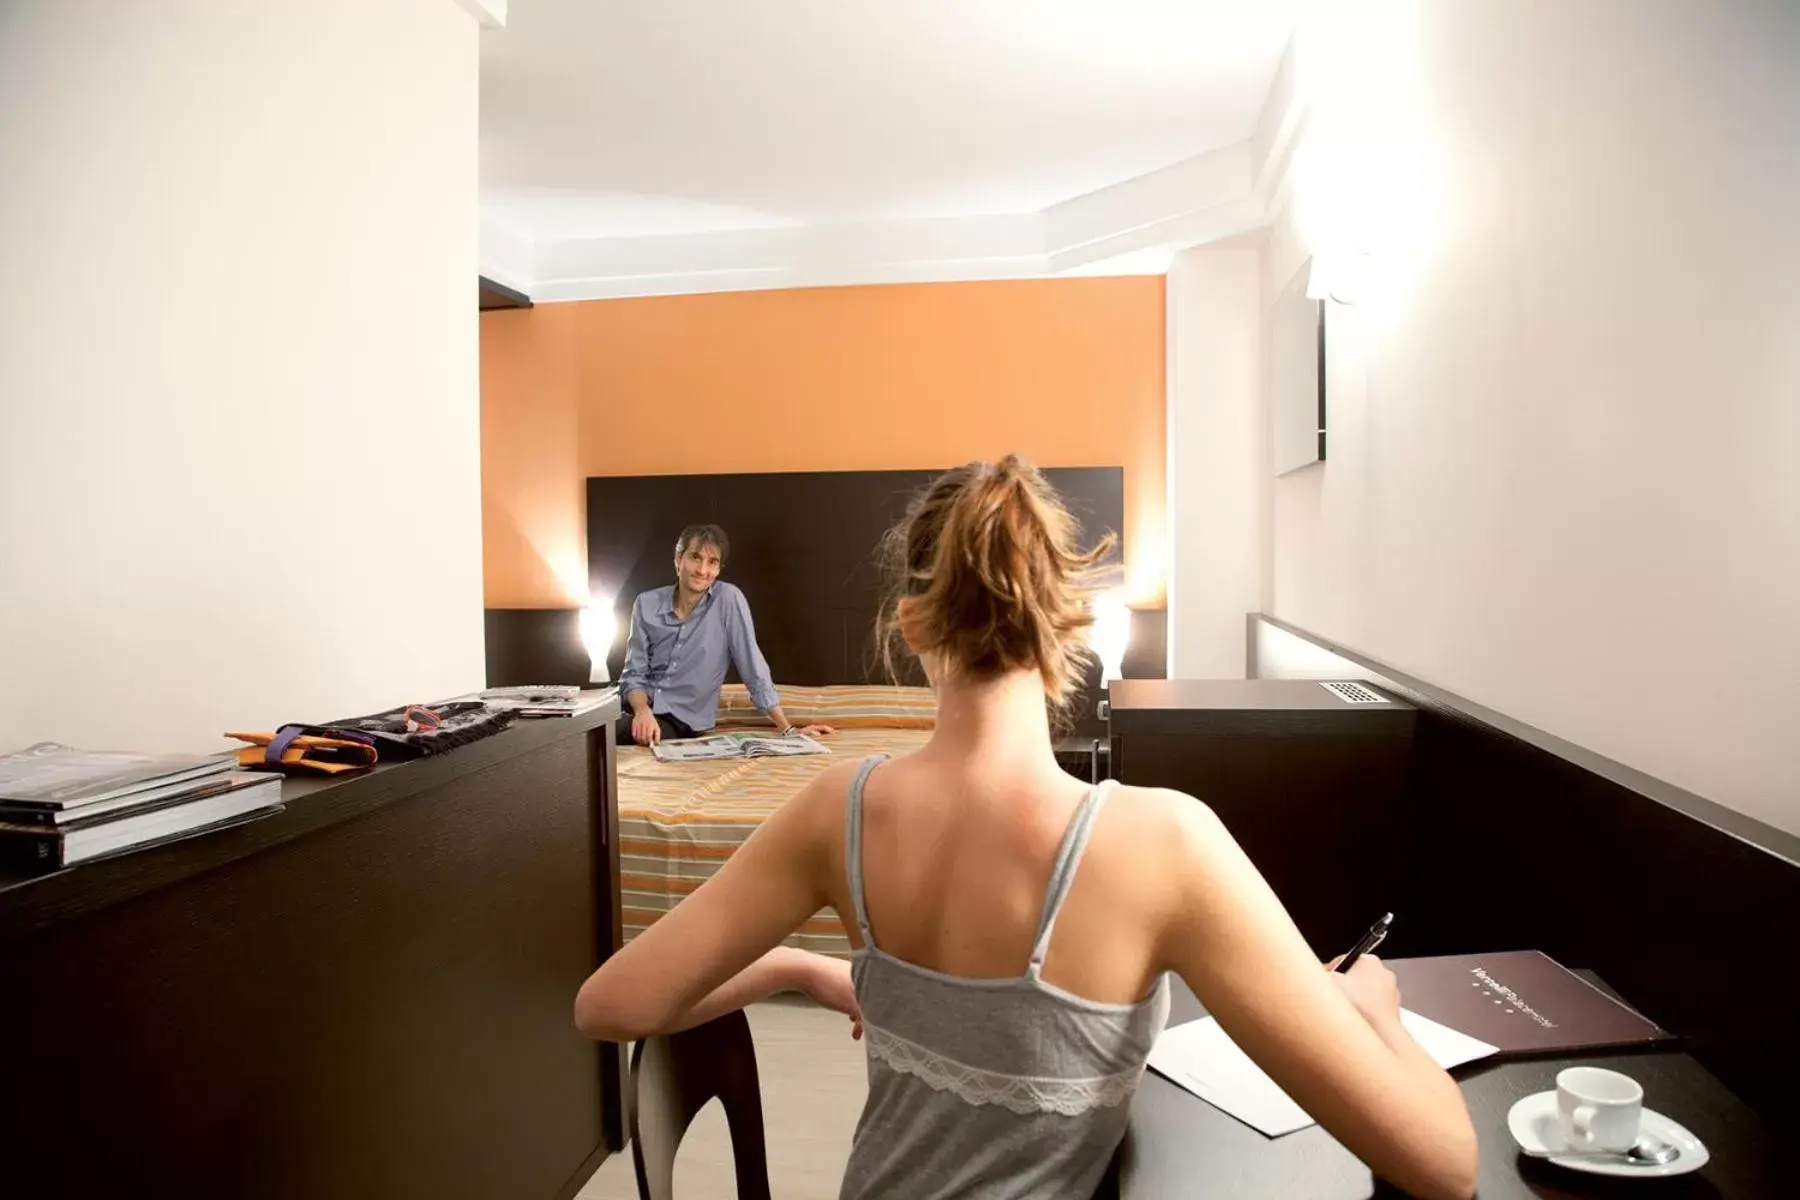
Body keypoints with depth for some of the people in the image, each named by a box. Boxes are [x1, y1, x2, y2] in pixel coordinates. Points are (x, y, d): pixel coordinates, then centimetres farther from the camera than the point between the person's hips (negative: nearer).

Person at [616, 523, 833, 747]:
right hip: (640, 707, 3)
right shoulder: (647, 604, 0)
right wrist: (643, 710, -22)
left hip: (682, 720, -3)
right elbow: (633, 675, 1)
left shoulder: (729, 599, -8)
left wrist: (788, 729, -8)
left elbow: (753, 669, -6)